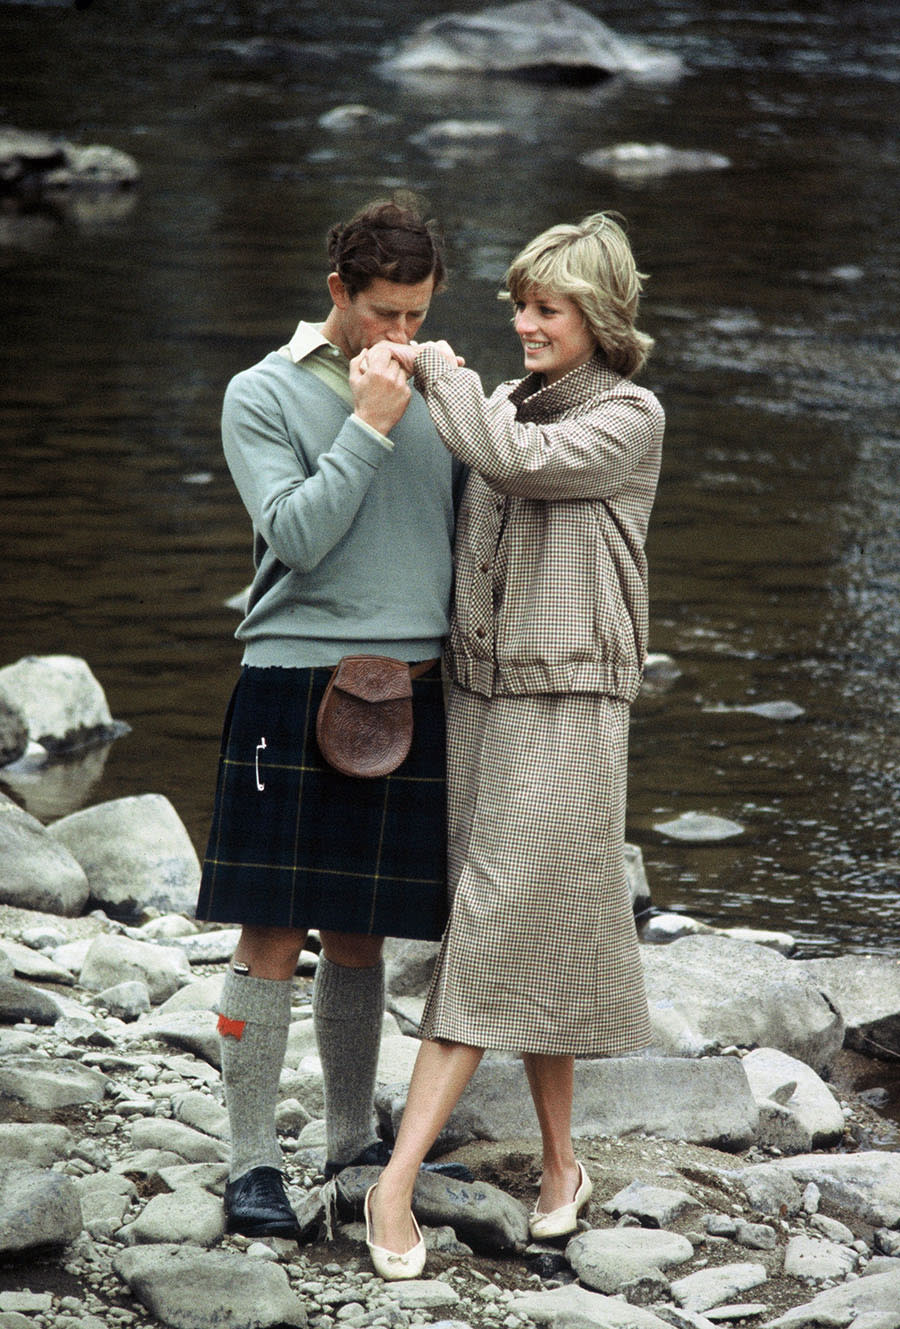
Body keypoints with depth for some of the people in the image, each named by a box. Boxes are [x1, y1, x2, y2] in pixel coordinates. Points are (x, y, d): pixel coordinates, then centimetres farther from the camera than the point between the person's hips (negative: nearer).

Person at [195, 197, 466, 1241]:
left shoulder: (431, 396, 13)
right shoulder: (266, 394, -1)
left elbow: (462, 532, 19)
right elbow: (297, 535, -12)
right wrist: (368, 429, -13)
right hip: (296, 681, -4)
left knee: (360, 937, 11)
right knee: (274, 936, -4)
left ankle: (353, 1143, 21)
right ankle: (254, 1162, 0)